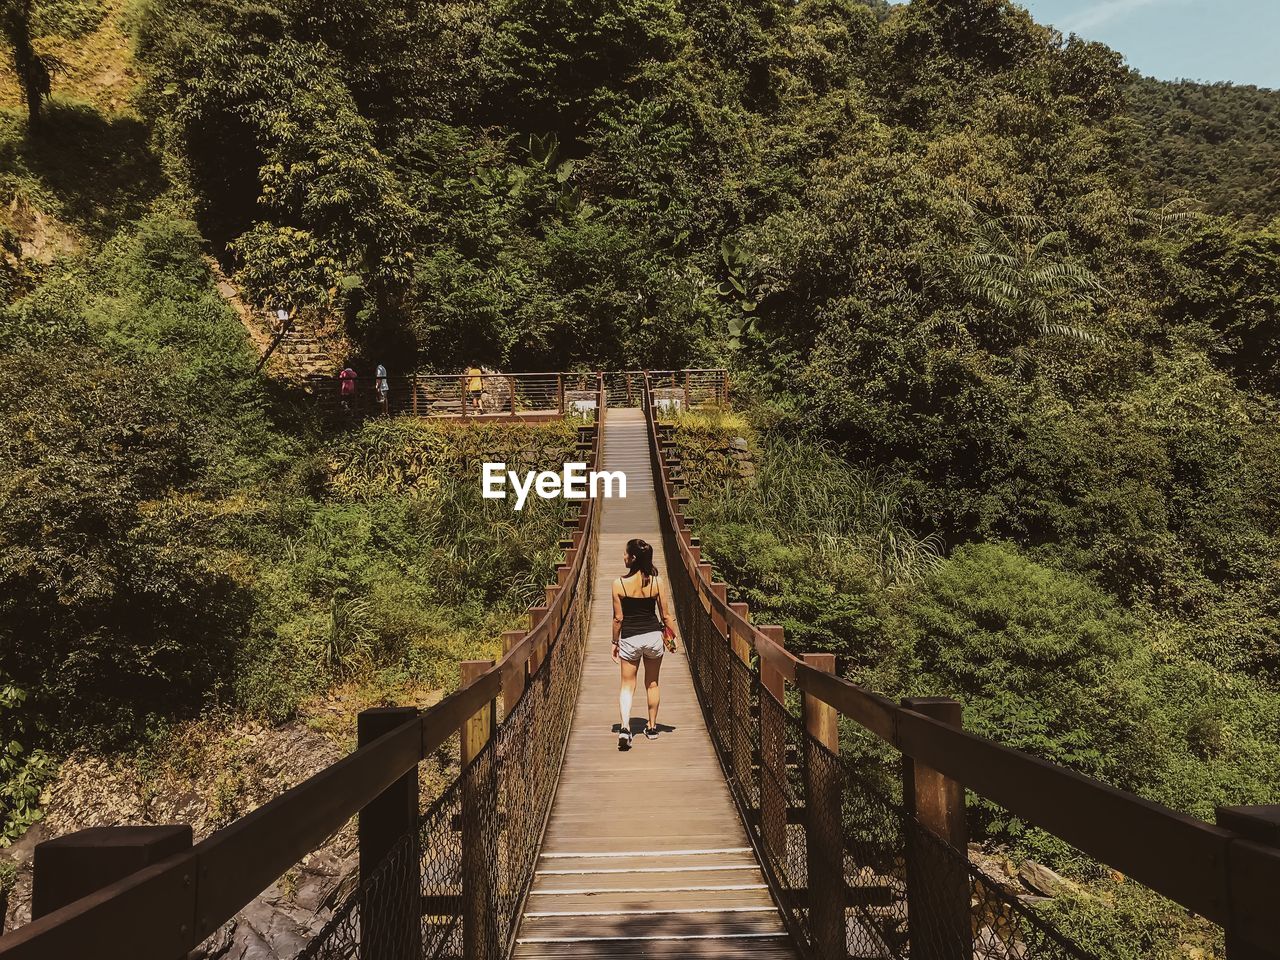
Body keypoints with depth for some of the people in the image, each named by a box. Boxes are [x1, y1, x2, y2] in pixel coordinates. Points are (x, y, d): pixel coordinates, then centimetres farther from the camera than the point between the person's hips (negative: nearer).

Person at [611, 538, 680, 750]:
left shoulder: (619, 584, -12)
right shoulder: (657, 581, -7)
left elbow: (618, 618, -6)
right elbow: (666, 615, -2)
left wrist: (615, 642, 7)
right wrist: (672, 637, 11)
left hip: (629, 639, -2)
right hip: (653, 636, 2)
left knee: (627, 685, 9)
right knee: (652, 683, 19)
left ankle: (625, 727, -10)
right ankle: (652, 727, 27)